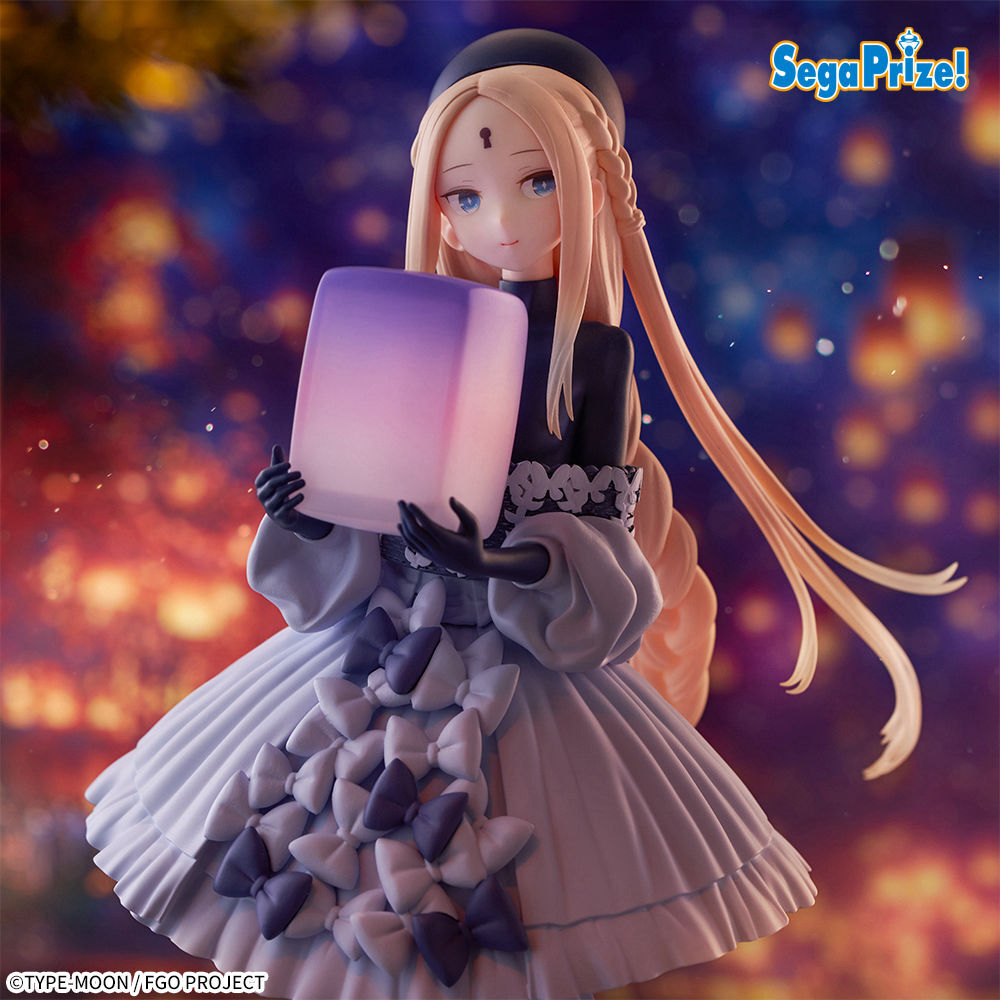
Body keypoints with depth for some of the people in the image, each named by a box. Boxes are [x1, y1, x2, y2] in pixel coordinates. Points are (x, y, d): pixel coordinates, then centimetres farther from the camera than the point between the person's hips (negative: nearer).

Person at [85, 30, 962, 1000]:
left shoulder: (594, 348, -7)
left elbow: (600, 516, -10)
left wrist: (501, 562, -26)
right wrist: (312, 514, -11)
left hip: (532, 644, -4)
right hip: (400, 621, 4)